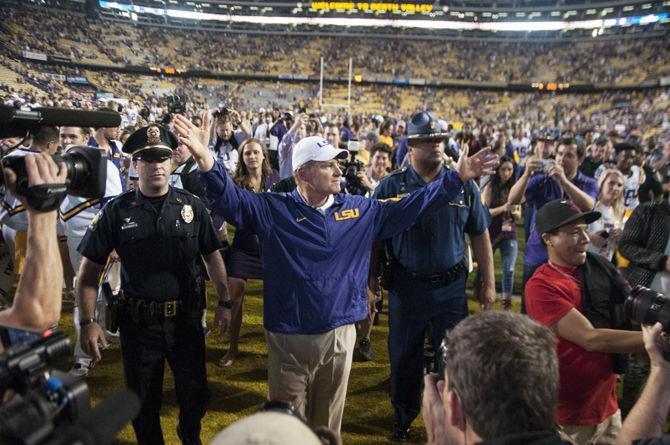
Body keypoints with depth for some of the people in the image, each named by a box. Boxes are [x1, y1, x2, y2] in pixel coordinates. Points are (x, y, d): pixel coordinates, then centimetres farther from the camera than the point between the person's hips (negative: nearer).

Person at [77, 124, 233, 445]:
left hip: (186, 319, 1)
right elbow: (90, 268, -2)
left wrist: (224, 302, 0)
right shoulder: (117, 211, -6)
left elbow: (212, 255, 4)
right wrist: (88, 322, -8)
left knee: (195, 395, 16)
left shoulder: (191, 206, -3)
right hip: (138, 322, -1)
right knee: (143, 402, 16)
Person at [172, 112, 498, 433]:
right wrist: (205, 160, -36)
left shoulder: (361, 210, 2)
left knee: (328, 425, 22)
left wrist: (458, 177, 2)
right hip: (288, 340, -2)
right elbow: (229, 198, -17)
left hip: (340, 337, 3)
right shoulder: (273, 210, -7)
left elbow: (412, 204, 5)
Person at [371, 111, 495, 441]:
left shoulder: (463, 186, 1)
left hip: (451, 287, 1)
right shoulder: (390, 187, -5)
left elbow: (480, 236, 6)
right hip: (406, 287, -1)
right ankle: (403, 418, 38)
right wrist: (371, 279, -3)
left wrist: (488, 282, 6)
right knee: (404, 359, 15)